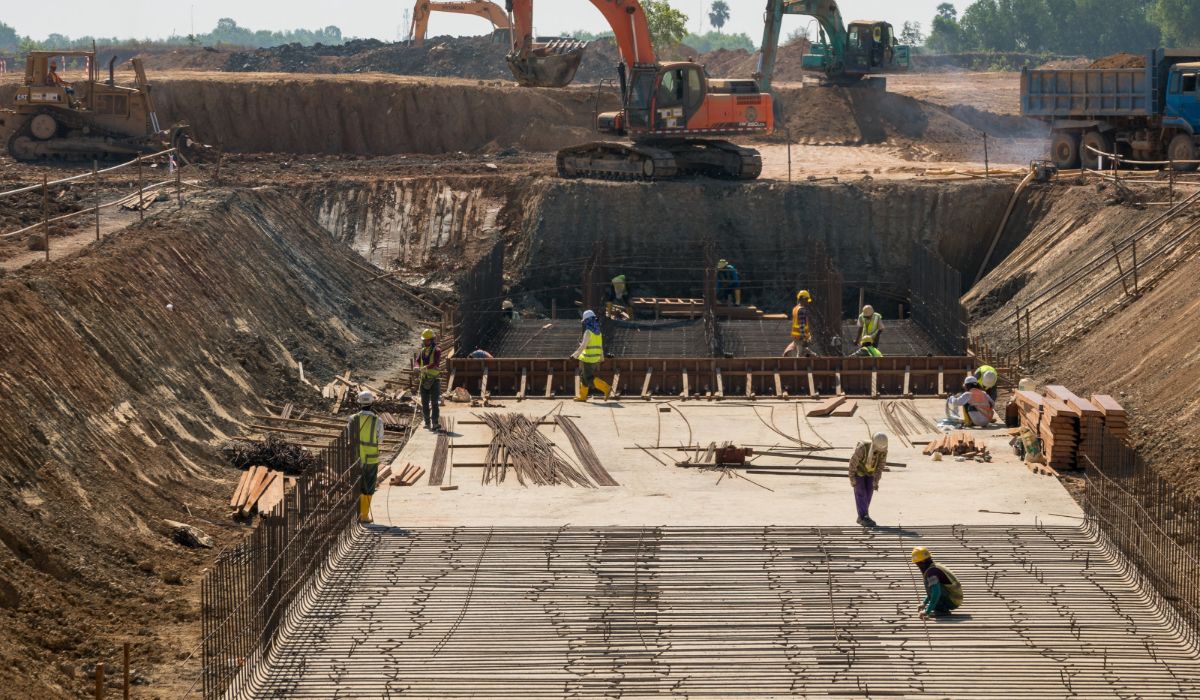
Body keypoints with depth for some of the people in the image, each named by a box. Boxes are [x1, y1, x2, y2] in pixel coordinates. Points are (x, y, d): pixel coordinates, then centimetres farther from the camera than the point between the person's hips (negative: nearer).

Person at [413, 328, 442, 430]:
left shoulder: (436, 351, -6)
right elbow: (416, 362, 0)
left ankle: (436, 423, -10)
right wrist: (417, 367, -25)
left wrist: (425, 368, -37)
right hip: (424, 380, 5)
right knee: (424, 403, 5)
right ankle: (427, 423, 11)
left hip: (435, 380, -5)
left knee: (434, 402, -9)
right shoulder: (421, 351, 11)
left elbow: (436, 363, -22)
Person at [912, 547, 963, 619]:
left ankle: (941, 610, -14)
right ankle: (943, 608, 12)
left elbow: (936, 592, -30)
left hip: (952, 601, -10)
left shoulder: (931, 571, -19)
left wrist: (927, 611, -32)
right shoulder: (936, 567, 13)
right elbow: (934, 590, 30)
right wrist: (924, 603, 33)